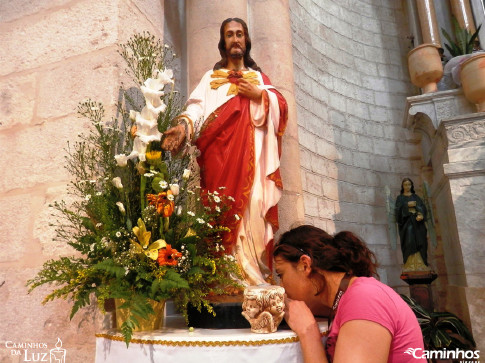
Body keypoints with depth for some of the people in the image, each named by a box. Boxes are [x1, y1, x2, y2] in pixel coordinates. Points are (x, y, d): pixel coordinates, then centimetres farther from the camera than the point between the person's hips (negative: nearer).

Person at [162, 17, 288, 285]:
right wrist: (184, 124, -19)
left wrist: (259, 95, -2)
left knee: (253, 202, -13)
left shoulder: (259, 78, 25)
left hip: (252, 153, 1)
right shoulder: (211, 77, 20)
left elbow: (281, 108, 13)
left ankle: (252, 270, -10)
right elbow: (198, 105, 1)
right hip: (220, 153, -1)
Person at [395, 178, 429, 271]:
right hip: (406, 222, -3)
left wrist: (420, 215, -14)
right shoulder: (400, 198, 14)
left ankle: (420, 265, -10)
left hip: (417, 222, 3)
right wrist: (407, 205, -14)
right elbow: (398, 209, 0)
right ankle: (411, 265, -22)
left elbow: (423, 207, 5)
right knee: (410, 241, -17)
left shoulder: (416, 197, 20)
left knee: (420, 242, -9)